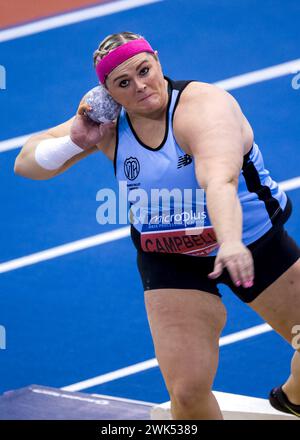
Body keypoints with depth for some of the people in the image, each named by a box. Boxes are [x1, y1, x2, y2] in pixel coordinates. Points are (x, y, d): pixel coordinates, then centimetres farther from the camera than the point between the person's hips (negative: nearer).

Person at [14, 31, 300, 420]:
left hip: (255, 243, -2)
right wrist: (75, 142, -23)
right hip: (172, 263, 2)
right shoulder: (107, 121, -11)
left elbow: (220, 181, -47)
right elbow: (25, 163, -3)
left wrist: (231, 243, -65)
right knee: (187, 392, -12)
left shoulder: (204, 107, -28)